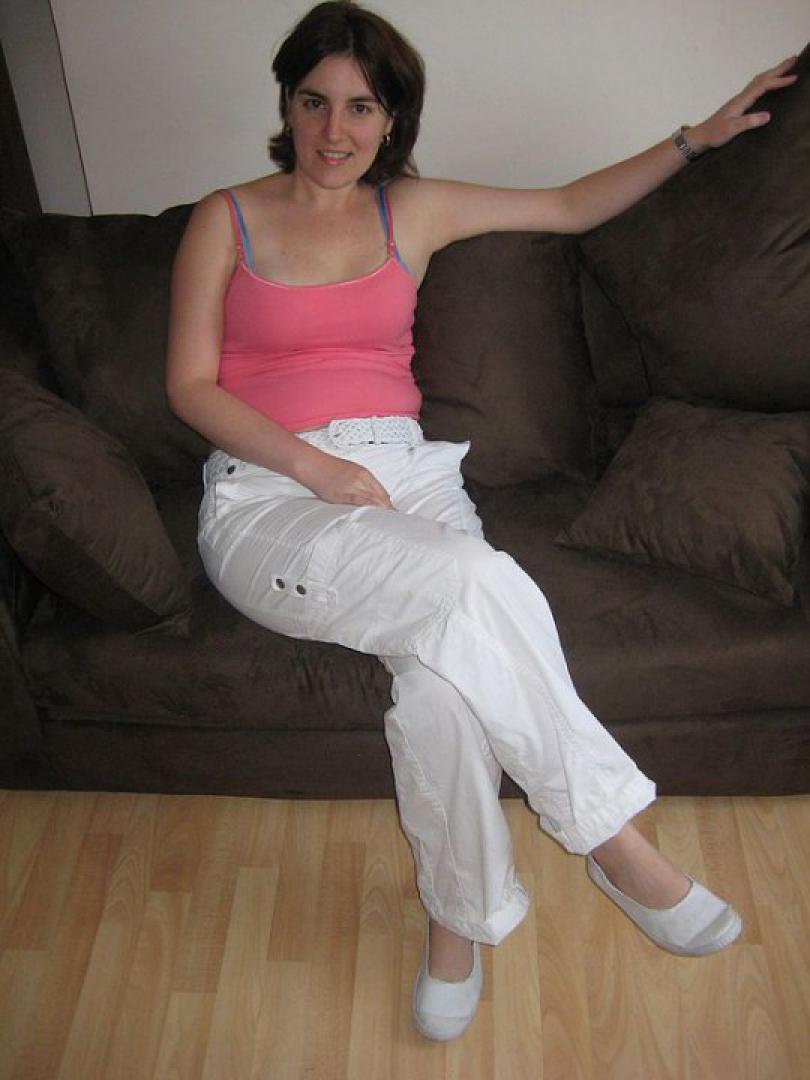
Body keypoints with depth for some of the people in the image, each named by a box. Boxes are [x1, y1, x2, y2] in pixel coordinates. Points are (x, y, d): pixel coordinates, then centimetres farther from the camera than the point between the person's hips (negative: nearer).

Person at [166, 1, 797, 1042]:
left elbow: (574, 205, 23)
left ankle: (456, 917, -7)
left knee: (443, 680, -30)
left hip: (400, 469, 3)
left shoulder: (414, 210, 15)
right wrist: (315, 464, -12)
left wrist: (700, 134, 21)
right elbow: (190, 384, 1)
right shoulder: (226, 218, 8)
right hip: (266, 491, -2)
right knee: (477, 582, -33)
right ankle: (610, 837, -15)